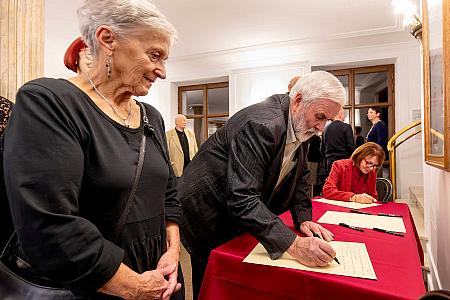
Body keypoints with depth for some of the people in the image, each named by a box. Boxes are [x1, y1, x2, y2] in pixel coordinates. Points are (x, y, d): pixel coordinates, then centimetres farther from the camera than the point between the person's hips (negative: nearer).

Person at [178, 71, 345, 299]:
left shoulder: (300, 126, -1)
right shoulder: (261, 124, -31)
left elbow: (299, 175, 10)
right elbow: (242, 199, -36)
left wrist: (304, 218, -2)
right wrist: (293, 244, -38)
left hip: (238, 219, 8)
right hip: (209, 219, -8)